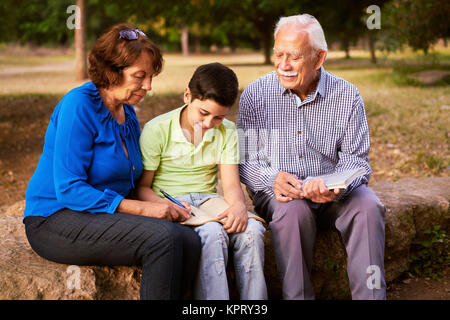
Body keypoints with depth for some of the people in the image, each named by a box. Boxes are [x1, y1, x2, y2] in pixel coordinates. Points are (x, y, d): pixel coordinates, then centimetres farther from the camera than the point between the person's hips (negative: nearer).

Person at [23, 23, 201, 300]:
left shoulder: (128, 114, 10)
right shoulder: (79, 105, -14)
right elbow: (69, 189, -20)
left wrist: (163, 205, -4)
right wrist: (142, 209, -21)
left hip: (107, 215, 7)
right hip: (56, 220, -7)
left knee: (190, 241, -17)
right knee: (163, 237, -28)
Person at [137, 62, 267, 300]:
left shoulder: (227, 132, 7)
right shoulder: (157, 130, -6)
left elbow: (231, 183, 1)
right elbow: (142, 187, -4)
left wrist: (239, 206, -22)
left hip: (208, 200, 4)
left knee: (251, 229, -26)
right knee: (213, 233, -35)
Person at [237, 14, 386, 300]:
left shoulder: (347, 96, -1)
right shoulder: (255, 94, -2)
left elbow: (356, 158, -1)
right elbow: (245, 161, -1)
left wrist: (336, 186, -24)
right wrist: (272, 180, -23)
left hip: (333, 195, 1)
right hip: (278, 193, -1)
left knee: (368, 206, -27)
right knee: (292, 210, -33)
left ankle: (370, 295, -18)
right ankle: (297, 296, -20)